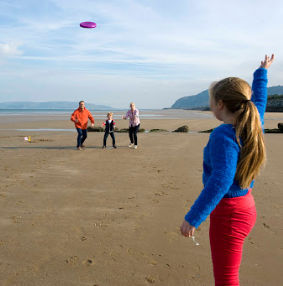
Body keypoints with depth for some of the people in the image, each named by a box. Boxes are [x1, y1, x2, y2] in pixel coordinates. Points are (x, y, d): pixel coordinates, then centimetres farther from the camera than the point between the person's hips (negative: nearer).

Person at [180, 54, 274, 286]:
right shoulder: (253, 125, 1)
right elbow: (258, 99, 23)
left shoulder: (224, 135, -24)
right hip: (246, 205, 9)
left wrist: (193, 218, -31)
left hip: (228, 211, -9)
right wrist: (262, 73, 40)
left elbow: (221, 180, -33)